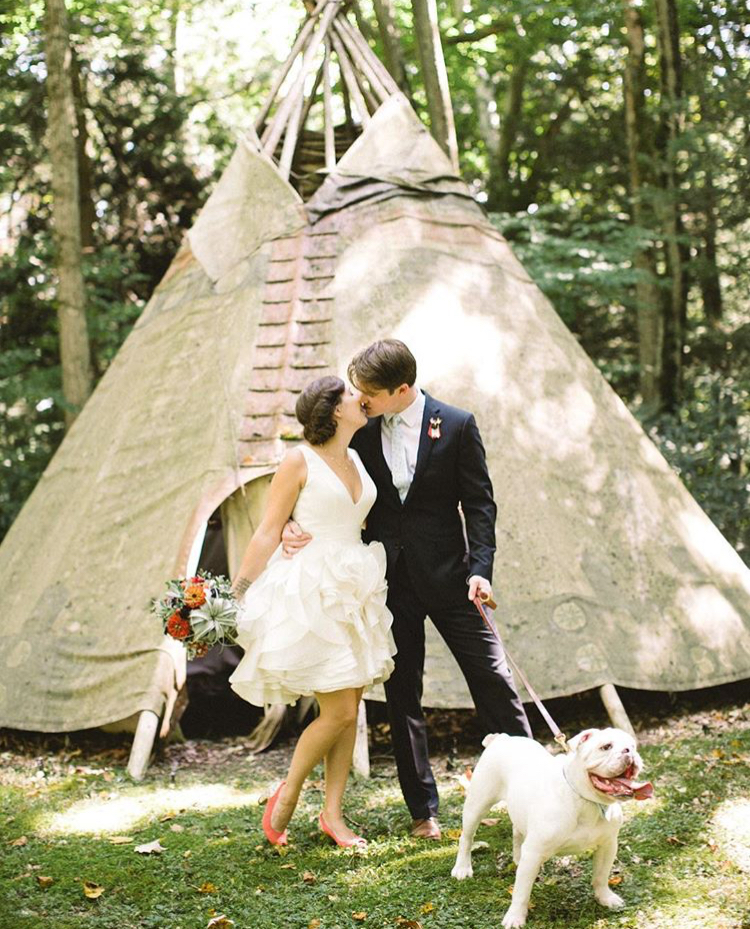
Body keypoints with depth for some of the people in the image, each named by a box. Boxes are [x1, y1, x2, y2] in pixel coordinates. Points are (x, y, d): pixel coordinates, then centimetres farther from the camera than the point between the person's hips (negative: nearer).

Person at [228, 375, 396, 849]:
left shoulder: (357, 460, 12)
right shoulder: (300, 462, -7)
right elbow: (268, 533, -6)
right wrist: (237, 593, -8)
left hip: (355, 591, 7)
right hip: (312, 593, -7)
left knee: (350, 709, 6)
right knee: (338, 711, -9)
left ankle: (333, 813, 16)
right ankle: (288, 792, 12)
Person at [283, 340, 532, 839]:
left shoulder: (456, 425, -5)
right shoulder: (361, 431, 2)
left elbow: (480, 502, -4)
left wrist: (480, 568, -15)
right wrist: (294, 524, -13)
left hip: (446, 574, -2)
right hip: (388, 579, 3)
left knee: (492, 677, 1)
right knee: (403, 693, 6)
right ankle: (424, 809, 16)